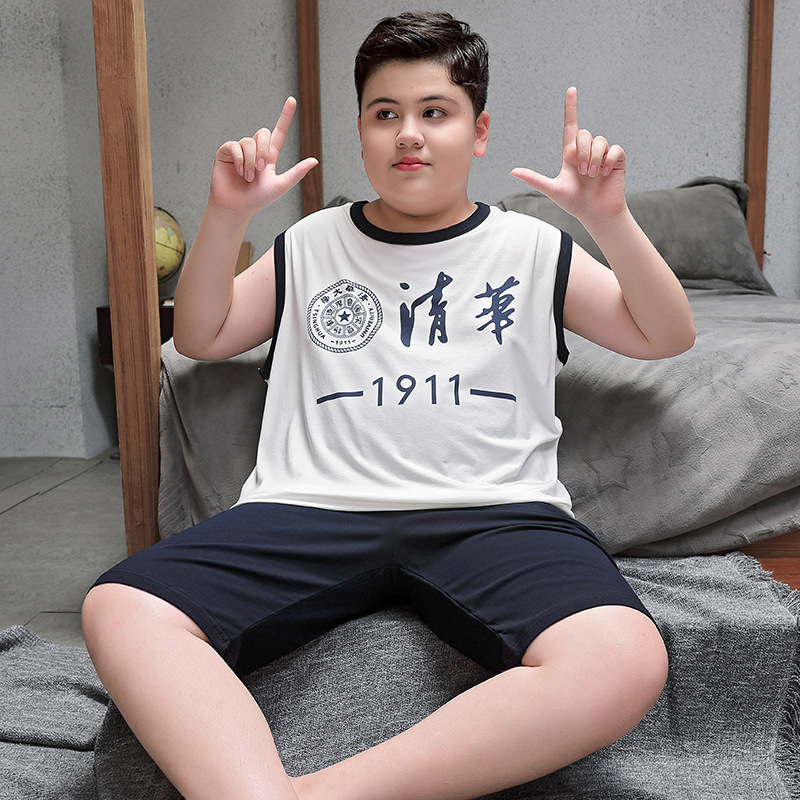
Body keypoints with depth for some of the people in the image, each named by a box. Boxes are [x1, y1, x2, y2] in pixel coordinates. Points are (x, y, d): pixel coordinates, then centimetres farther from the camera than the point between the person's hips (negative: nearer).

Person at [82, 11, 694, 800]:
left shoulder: (532, 249, 18)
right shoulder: (310, 245, 22)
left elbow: (666, 336, 14)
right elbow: (200, 337, 22)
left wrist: (610, 219, -2)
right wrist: (226, 216, 6)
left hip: (493, 512, 0)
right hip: (312, 510, 2)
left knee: (626, 662, -32)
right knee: (118, 609, -23)